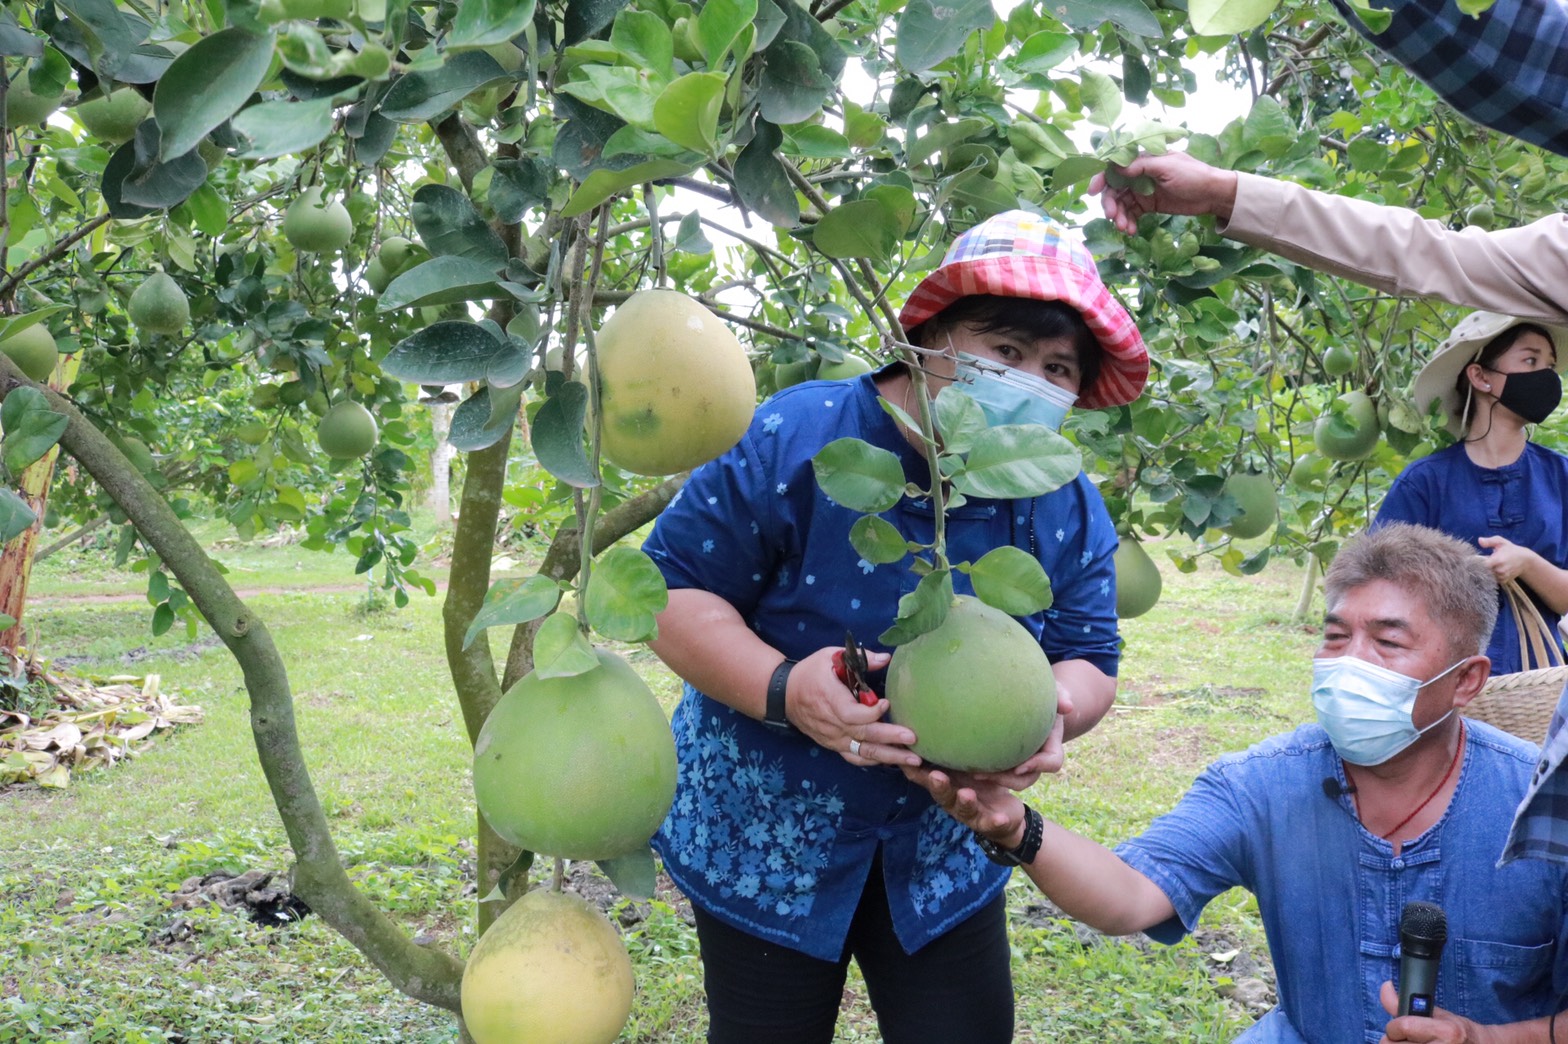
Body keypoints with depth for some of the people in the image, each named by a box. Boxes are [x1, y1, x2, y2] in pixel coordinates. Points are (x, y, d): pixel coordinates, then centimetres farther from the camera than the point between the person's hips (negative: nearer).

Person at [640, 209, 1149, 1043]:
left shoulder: (1067, 507, -6)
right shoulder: (797, 440, -21)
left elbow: (1087, 661, -1)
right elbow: (672, 589, -18)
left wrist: (1053, 711, -27)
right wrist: (782, 688, -36)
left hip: (942, 846, 3)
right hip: (764, 830, -3)